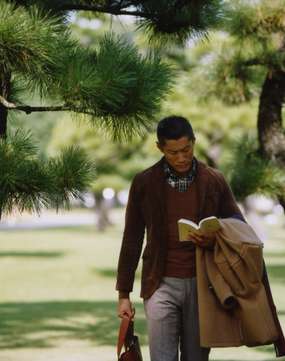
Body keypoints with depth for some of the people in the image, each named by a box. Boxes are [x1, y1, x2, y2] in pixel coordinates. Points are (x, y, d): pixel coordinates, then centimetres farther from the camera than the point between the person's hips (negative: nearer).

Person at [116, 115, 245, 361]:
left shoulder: (214, 181, 4)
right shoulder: (144, 183, 2)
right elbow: (132, 240, 7)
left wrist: (216, 238, -13)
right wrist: (123, 294, 5)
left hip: (202, 284, 1)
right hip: (162, 284, -1)